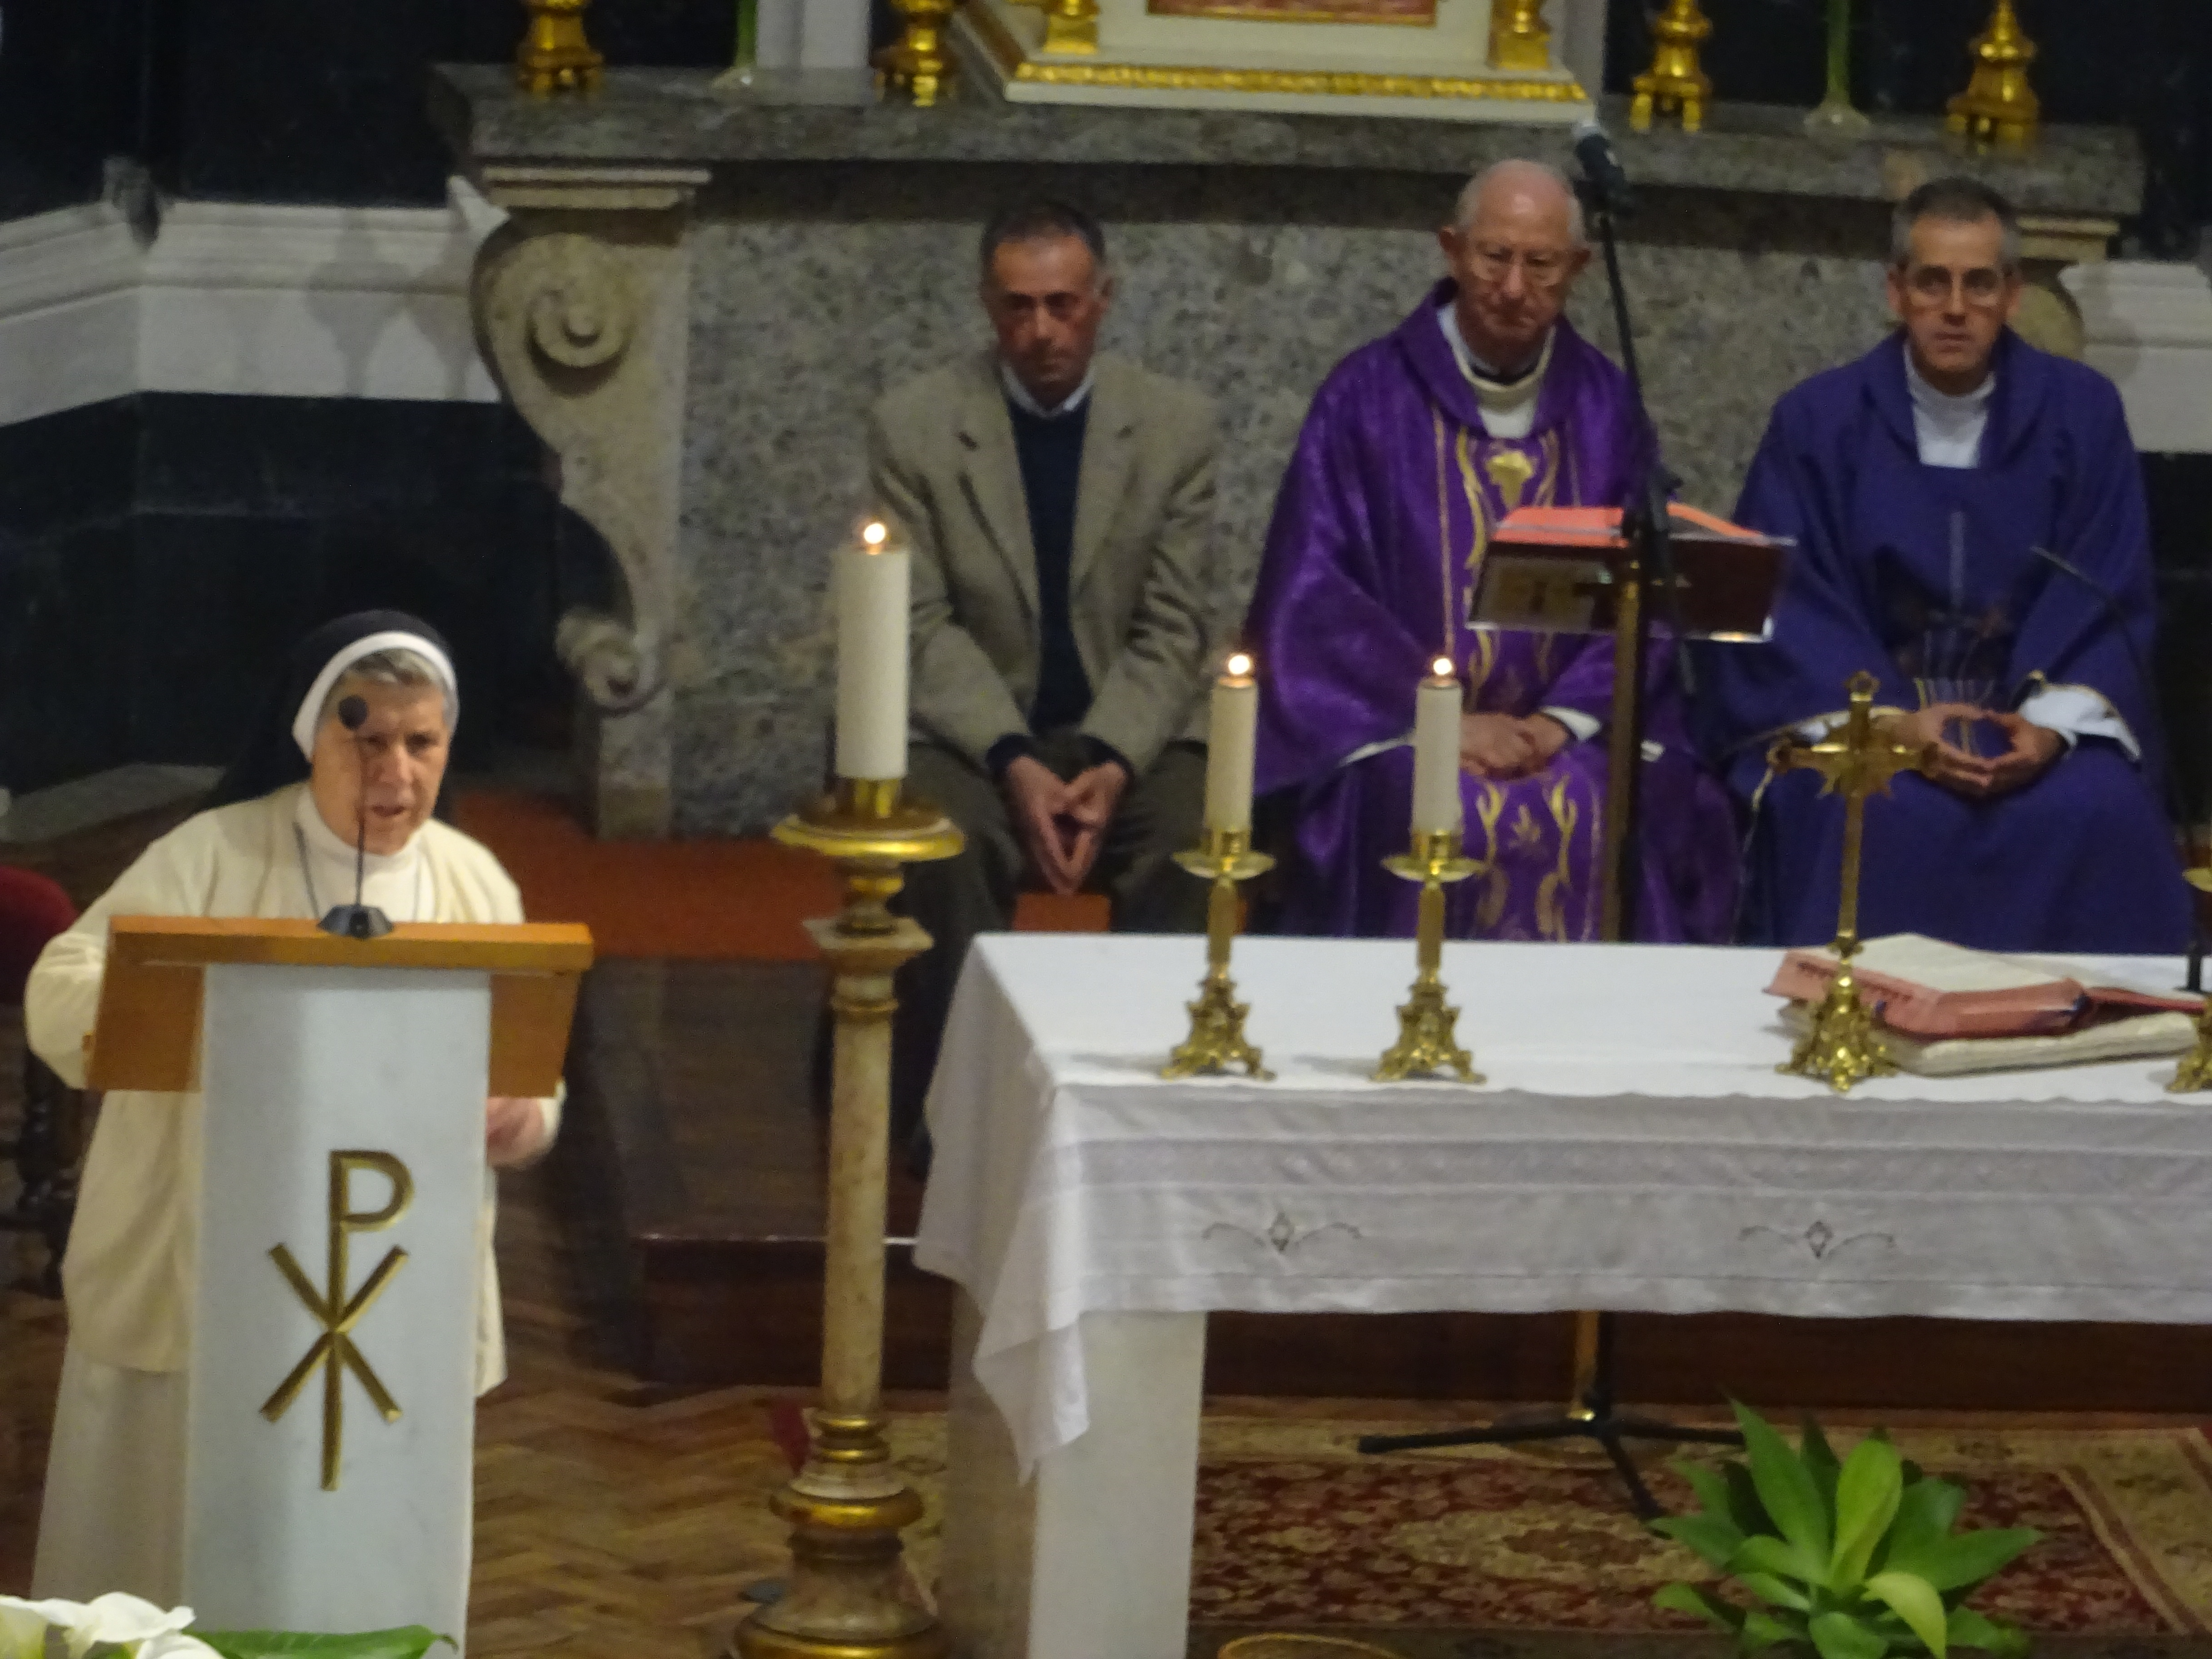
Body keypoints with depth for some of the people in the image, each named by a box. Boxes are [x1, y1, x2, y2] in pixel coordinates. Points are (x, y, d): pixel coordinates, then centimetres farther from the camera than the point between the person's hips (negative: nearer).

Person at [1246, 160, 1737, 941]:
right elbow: (1317, 593, -2)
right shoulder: (1370, 397, 3)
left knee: (1619, 813, -28)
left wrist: (1564, 719, -9)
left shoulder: (1604, 406, 10)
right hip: (1399, 726, -2)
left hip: (1569, 725, 2)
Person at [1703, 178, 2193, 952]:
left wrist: (2053, 723, -16)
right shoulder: (1818, 420, 2)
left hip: (2032, 712, 1)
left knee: (2101, 813, -30)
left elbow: (2109, 599, 3)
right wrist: (1888, 722, -19)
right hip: (1849, 707, -1)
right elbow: (1789, 606, -3)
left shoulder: (2082, 414, 5)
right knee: (1874, 815, -35)